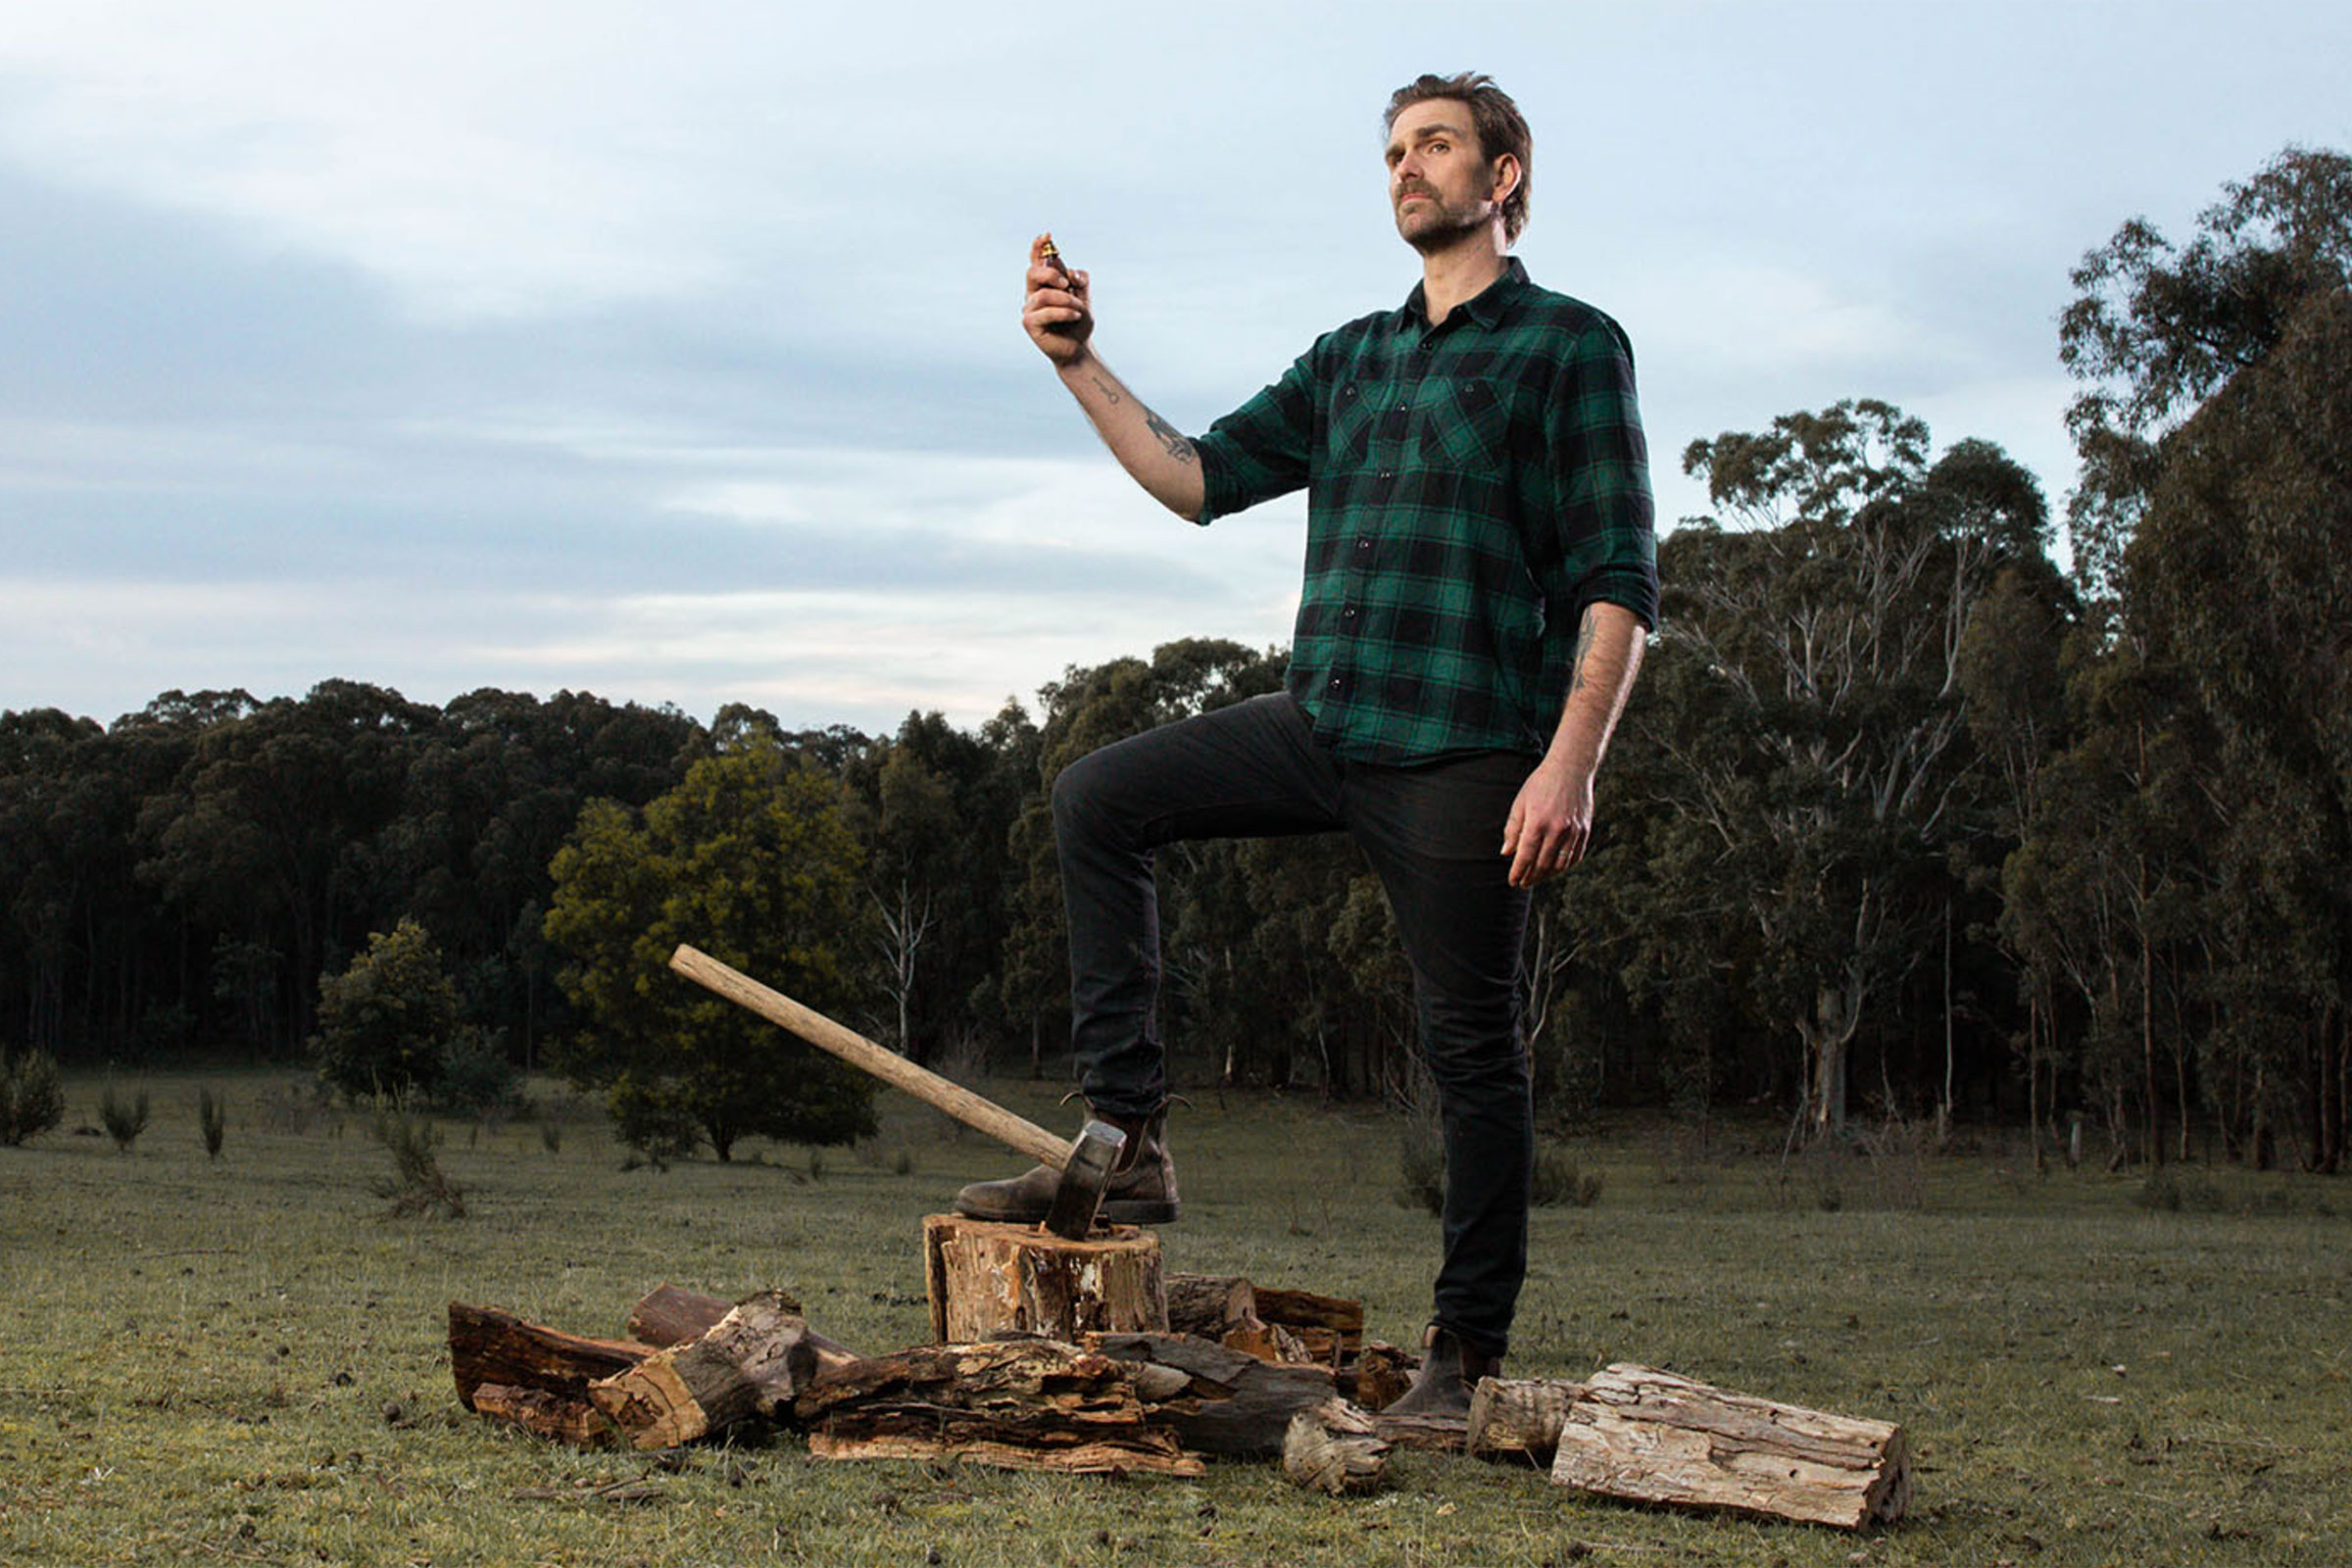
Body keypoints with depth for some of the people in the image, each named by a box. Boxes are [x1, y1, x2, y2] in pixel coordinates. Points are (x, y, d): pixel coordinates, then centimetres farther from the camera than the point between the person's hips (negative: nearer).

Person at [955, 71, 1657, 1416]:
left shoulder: (1570, 347, -1)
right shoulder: (1351, 361, 19)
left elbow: (1618, 580, -8)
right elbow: (1202, 476, 17)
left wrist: (1571, 763, -18)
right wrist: (1082, 365, 5)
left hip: (1464, 752, -7)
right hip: (1323, 725, 7)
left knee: (1474, 1046, -1)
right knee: (1100, 797, -2)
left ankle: (1469, 1351, 11)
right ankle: (1130, 1141, -2)